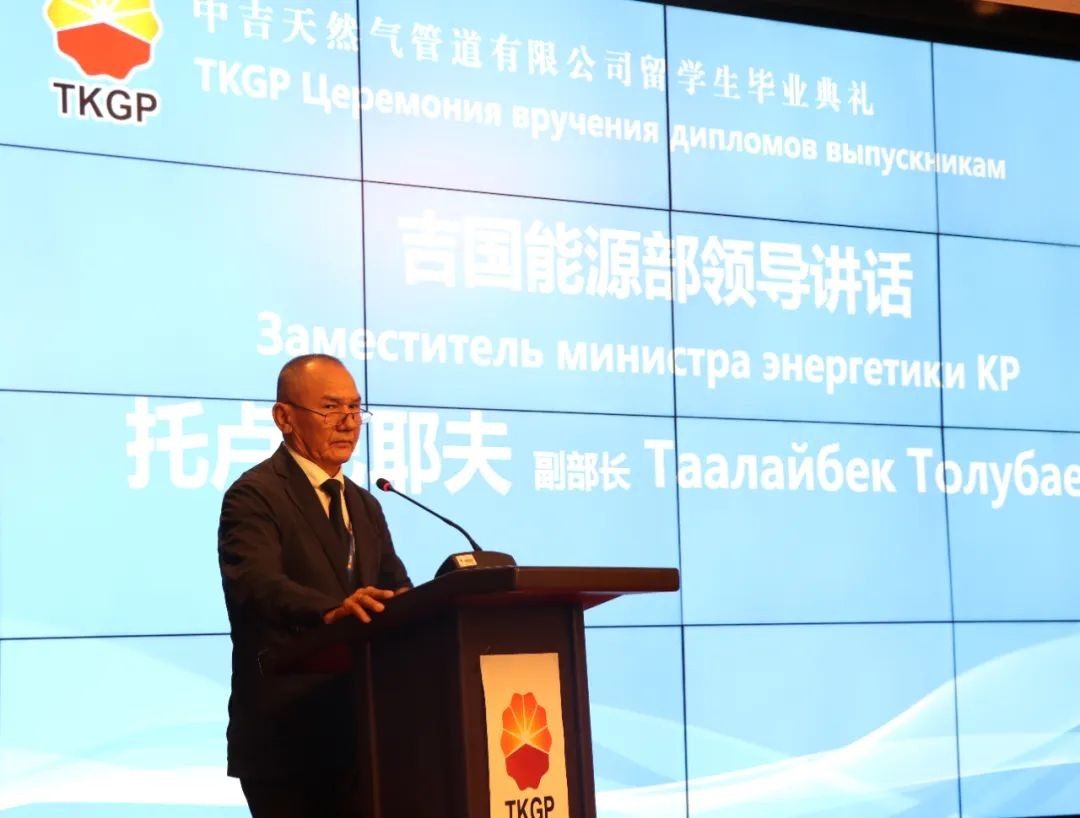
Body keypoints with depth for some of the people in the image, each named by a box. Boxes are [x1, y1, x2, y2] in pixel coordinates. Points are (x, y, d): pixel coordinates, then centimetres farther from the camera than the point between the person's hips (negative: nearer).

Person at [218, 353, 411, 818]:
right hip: (285, 736, -7)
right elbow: (256, 584, -25)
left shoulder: (365, 507, 19)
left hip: (357, 731, 7)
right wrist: (332, 610, -44)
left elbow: (397, 592, 9)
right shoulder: (255, 496, -8)